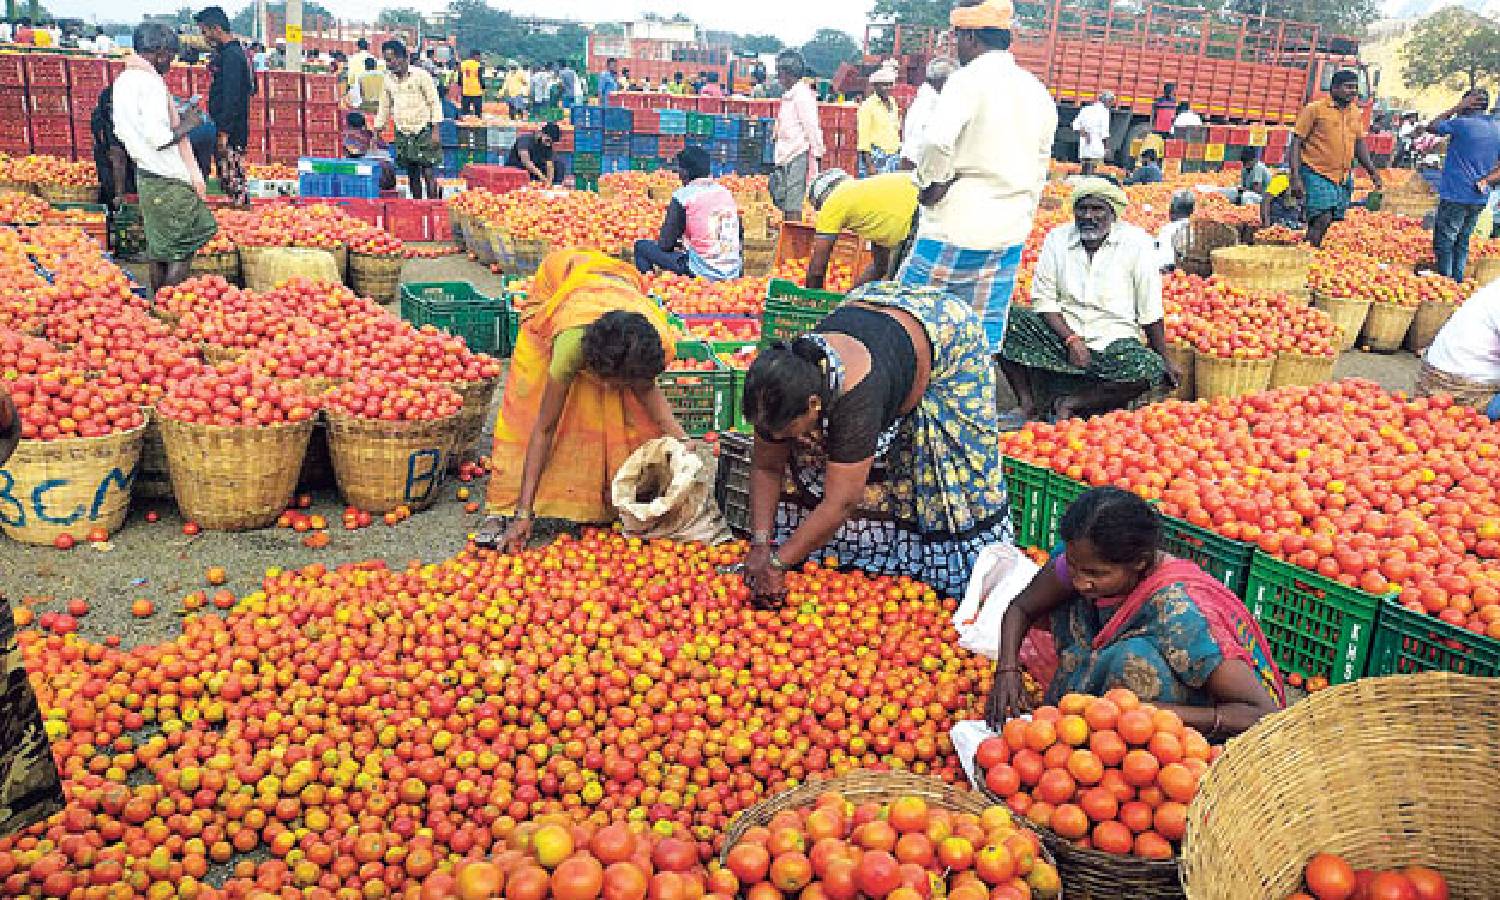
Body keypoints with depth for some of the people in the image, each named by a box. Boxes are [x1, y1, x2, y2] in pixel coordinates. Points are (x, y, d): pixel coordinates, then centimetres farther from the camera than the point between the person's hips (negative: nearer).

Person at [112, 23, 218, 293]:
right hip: (169, 180, -9)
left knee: (159, 250, 15)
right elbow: (159, 138, -24)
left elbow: (120, 131, 18)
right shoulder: (151, 82, -17)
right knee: (182, 251, -1)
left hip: (145, 176, 9)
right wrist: (187, 125, -7)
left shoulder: (123, 81, 11)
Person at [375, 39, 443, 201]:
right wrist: (377, 131, 13)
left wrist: (435, 131, -13)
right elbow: (384, 107, 17)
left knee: (428, 173, -9)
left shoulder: (421, 75, -7)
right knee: (412, 175, 7)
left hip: (423, 130, -5)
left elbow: (435, 103, -6)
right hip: (402, 133, 5)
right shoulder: (387, 79, 7)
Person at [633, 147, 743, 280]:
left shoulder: (683, 195, -7)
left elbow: (666, 244, -5)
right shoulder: (726, 191, 11)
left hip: (703, 272, -6)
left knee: (642, 246, 9)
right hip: (734, 272, 6)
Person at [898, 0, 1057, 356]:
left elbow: (938, 140, -28)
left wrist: (932, 182, -12)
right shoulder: (1038, 92, 14)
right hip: (1010, 234, 7)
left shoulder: (968, 80, -10)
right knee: (985, 336, 9)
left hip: (956, 231, -7)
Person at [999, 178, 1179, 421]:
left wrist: (1163, 360, 0)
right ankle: (1028, 404, -19)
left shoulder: (1136, 243, -4)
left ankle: (1071, 404, -17)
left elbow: (1150, 311, -2)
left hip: (1113, 339, -1)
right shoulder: (1056, 239, 2)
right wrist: (1071, 340, -15)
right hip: (1062, 332, 2)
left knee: (1149, 370, -32)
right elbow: (1043, 300, -1)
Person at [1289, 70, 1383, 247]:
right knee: (1322, 219, -19)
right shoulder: (1314, 109, -5)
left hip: (1344, 178, 6)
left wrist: (1373, 173, 14)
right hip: (1317, 174, -6)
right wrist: (1295, 177, -16)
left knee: (1335, 222, 4)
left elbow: (1359, 145, 22)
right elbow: (1296, 143, -7)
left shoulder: (1355, 113, 13)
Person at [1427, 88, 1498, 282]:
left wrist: (1457, 109, 4)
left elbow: (1431, 127, 4)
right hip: (1479, 199, 7)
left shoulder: (1462, 124, -13)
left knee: (1444, 243, 0)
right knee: (1462, 242, 17)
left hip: (1455, 195, -7)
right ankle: (1457, 282, 22)